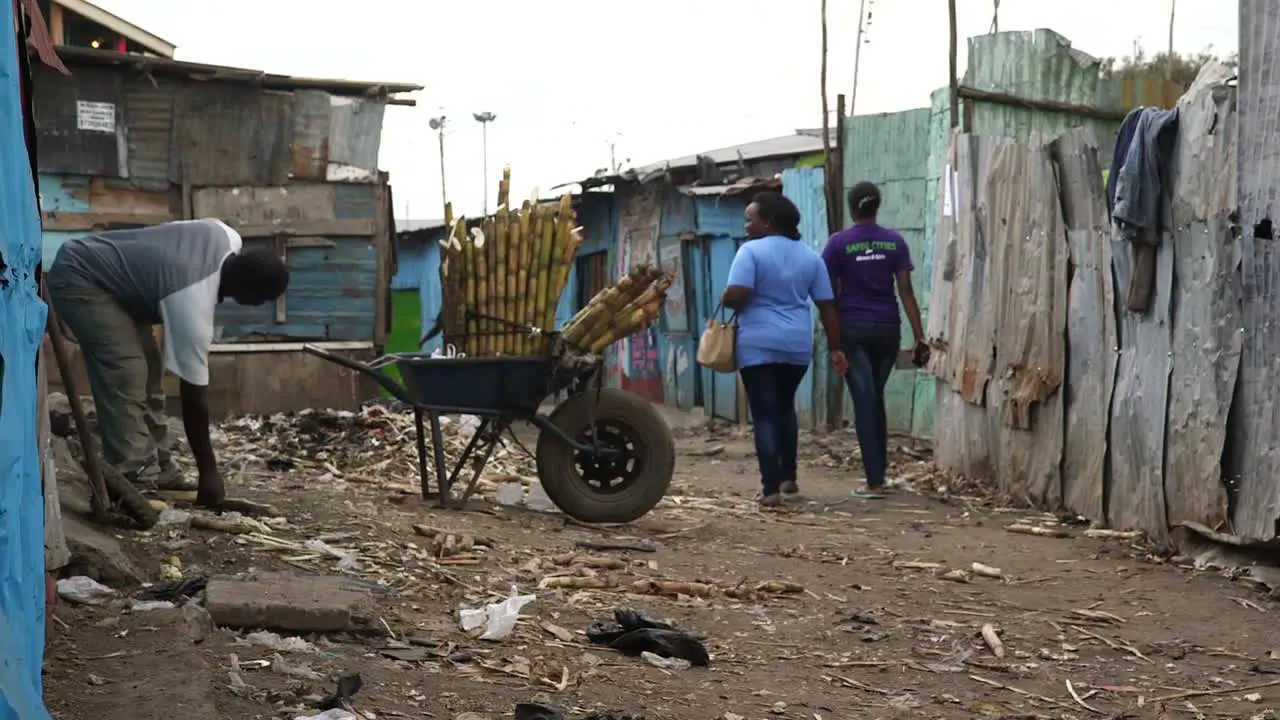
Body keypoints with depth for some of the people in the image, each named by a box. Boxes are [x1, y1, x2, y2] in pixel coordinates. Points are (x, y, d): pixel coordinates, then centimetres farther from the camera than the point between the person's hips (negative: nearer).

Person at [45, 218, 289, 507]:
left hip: (101, 268, 10)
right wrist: (208, 471, -17)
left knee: (148, 367, 9)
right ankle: (135, 486, -18)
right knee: (127, 376, -20)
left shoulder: (228, 239, -11)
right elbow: (194, 395, -25)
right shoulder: (192, 306, -31)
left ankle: (157, 472, 15)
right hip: (77, 279, -10)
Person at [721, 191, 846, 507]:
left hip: (759, 345, -5)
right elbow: (827, 306, 9)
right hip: (798, 345, 5)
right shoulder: (810, 256, 9)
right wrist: (835, 348, 13)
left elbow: (736, 295, -19)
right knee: (785, 407, 24)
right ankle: (788, 476, 28)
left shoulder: (751, 251, -8)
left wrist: (724, 301, 3)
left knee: (764, 414, -1)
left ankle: (771, 488, -6)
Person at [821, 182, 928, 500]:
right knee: (876, 399, 18)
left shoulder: (838, 243, -4)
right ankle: (880, 469, 23)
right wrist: (920, 338, -1)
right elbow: (906, 291, -1)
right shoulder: (895, 242, 2)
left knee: (864, 402, -3)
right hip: (887, 328, 3)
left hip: (853, 329, -3)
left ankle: (875, 482, -8)